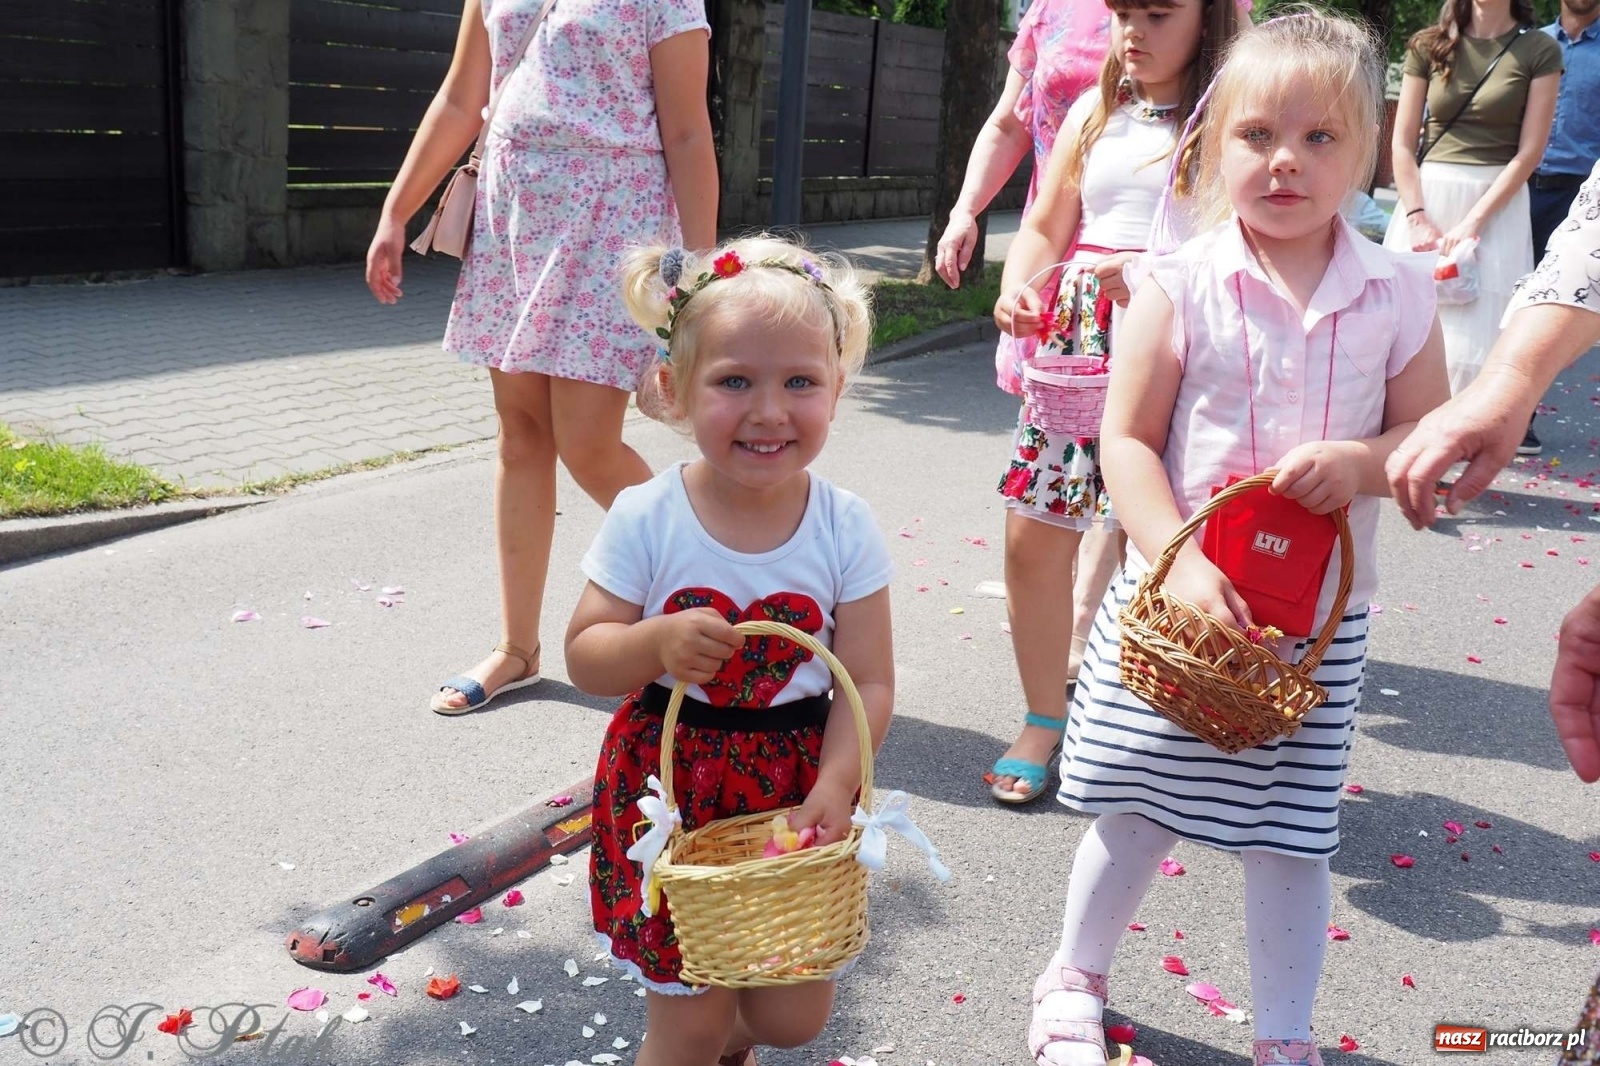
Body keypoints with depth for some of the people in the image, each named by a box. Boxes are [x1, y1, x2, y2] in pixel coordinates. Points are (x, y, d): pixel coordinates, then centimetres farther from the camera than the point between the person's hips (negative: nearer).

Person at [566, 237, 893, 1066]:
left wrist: (832, 790, -21)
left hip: (794, 784, 2)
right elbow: (584, 660, -7)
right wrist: (656, 642, -27)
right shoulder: (646, 520, -13)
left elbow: (868, 682, -7)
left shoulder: (846, 529, -10)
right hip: (671, 785, -1)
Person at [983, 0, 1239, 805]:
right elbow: (1043, 228, 16)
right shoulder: (1094, 112, 14)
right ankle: (1044, 720, 21)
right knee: (1032, 534, 3)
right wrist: (1016, 287, -3)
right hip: (1079, 342, 5)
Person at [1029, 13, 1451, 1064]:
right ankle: (1077, 979, 37)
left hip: (1320, 616, 2)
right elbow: (1127, 439, -9)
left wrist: (1362, 462, -18)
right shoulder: (1180, 286, -8)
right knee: (1137, 809, 11)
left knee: (1293, 833, 11)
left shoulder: (1400, 293, -1)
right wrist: (1183, 563, -20)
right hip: (1174, 599, -1)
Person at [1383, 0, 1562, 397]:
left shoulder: (1540, 51, 2)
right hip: (1428, 196, 2)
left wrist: (1473, 222, -13)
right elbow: (1403, 143, 3)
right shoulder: (1428, 46, 7)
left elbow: (1529, 151, -4)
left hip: (1498, 202, -2)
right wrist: (1417, 218, -9)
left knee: (1475, 345, -5)